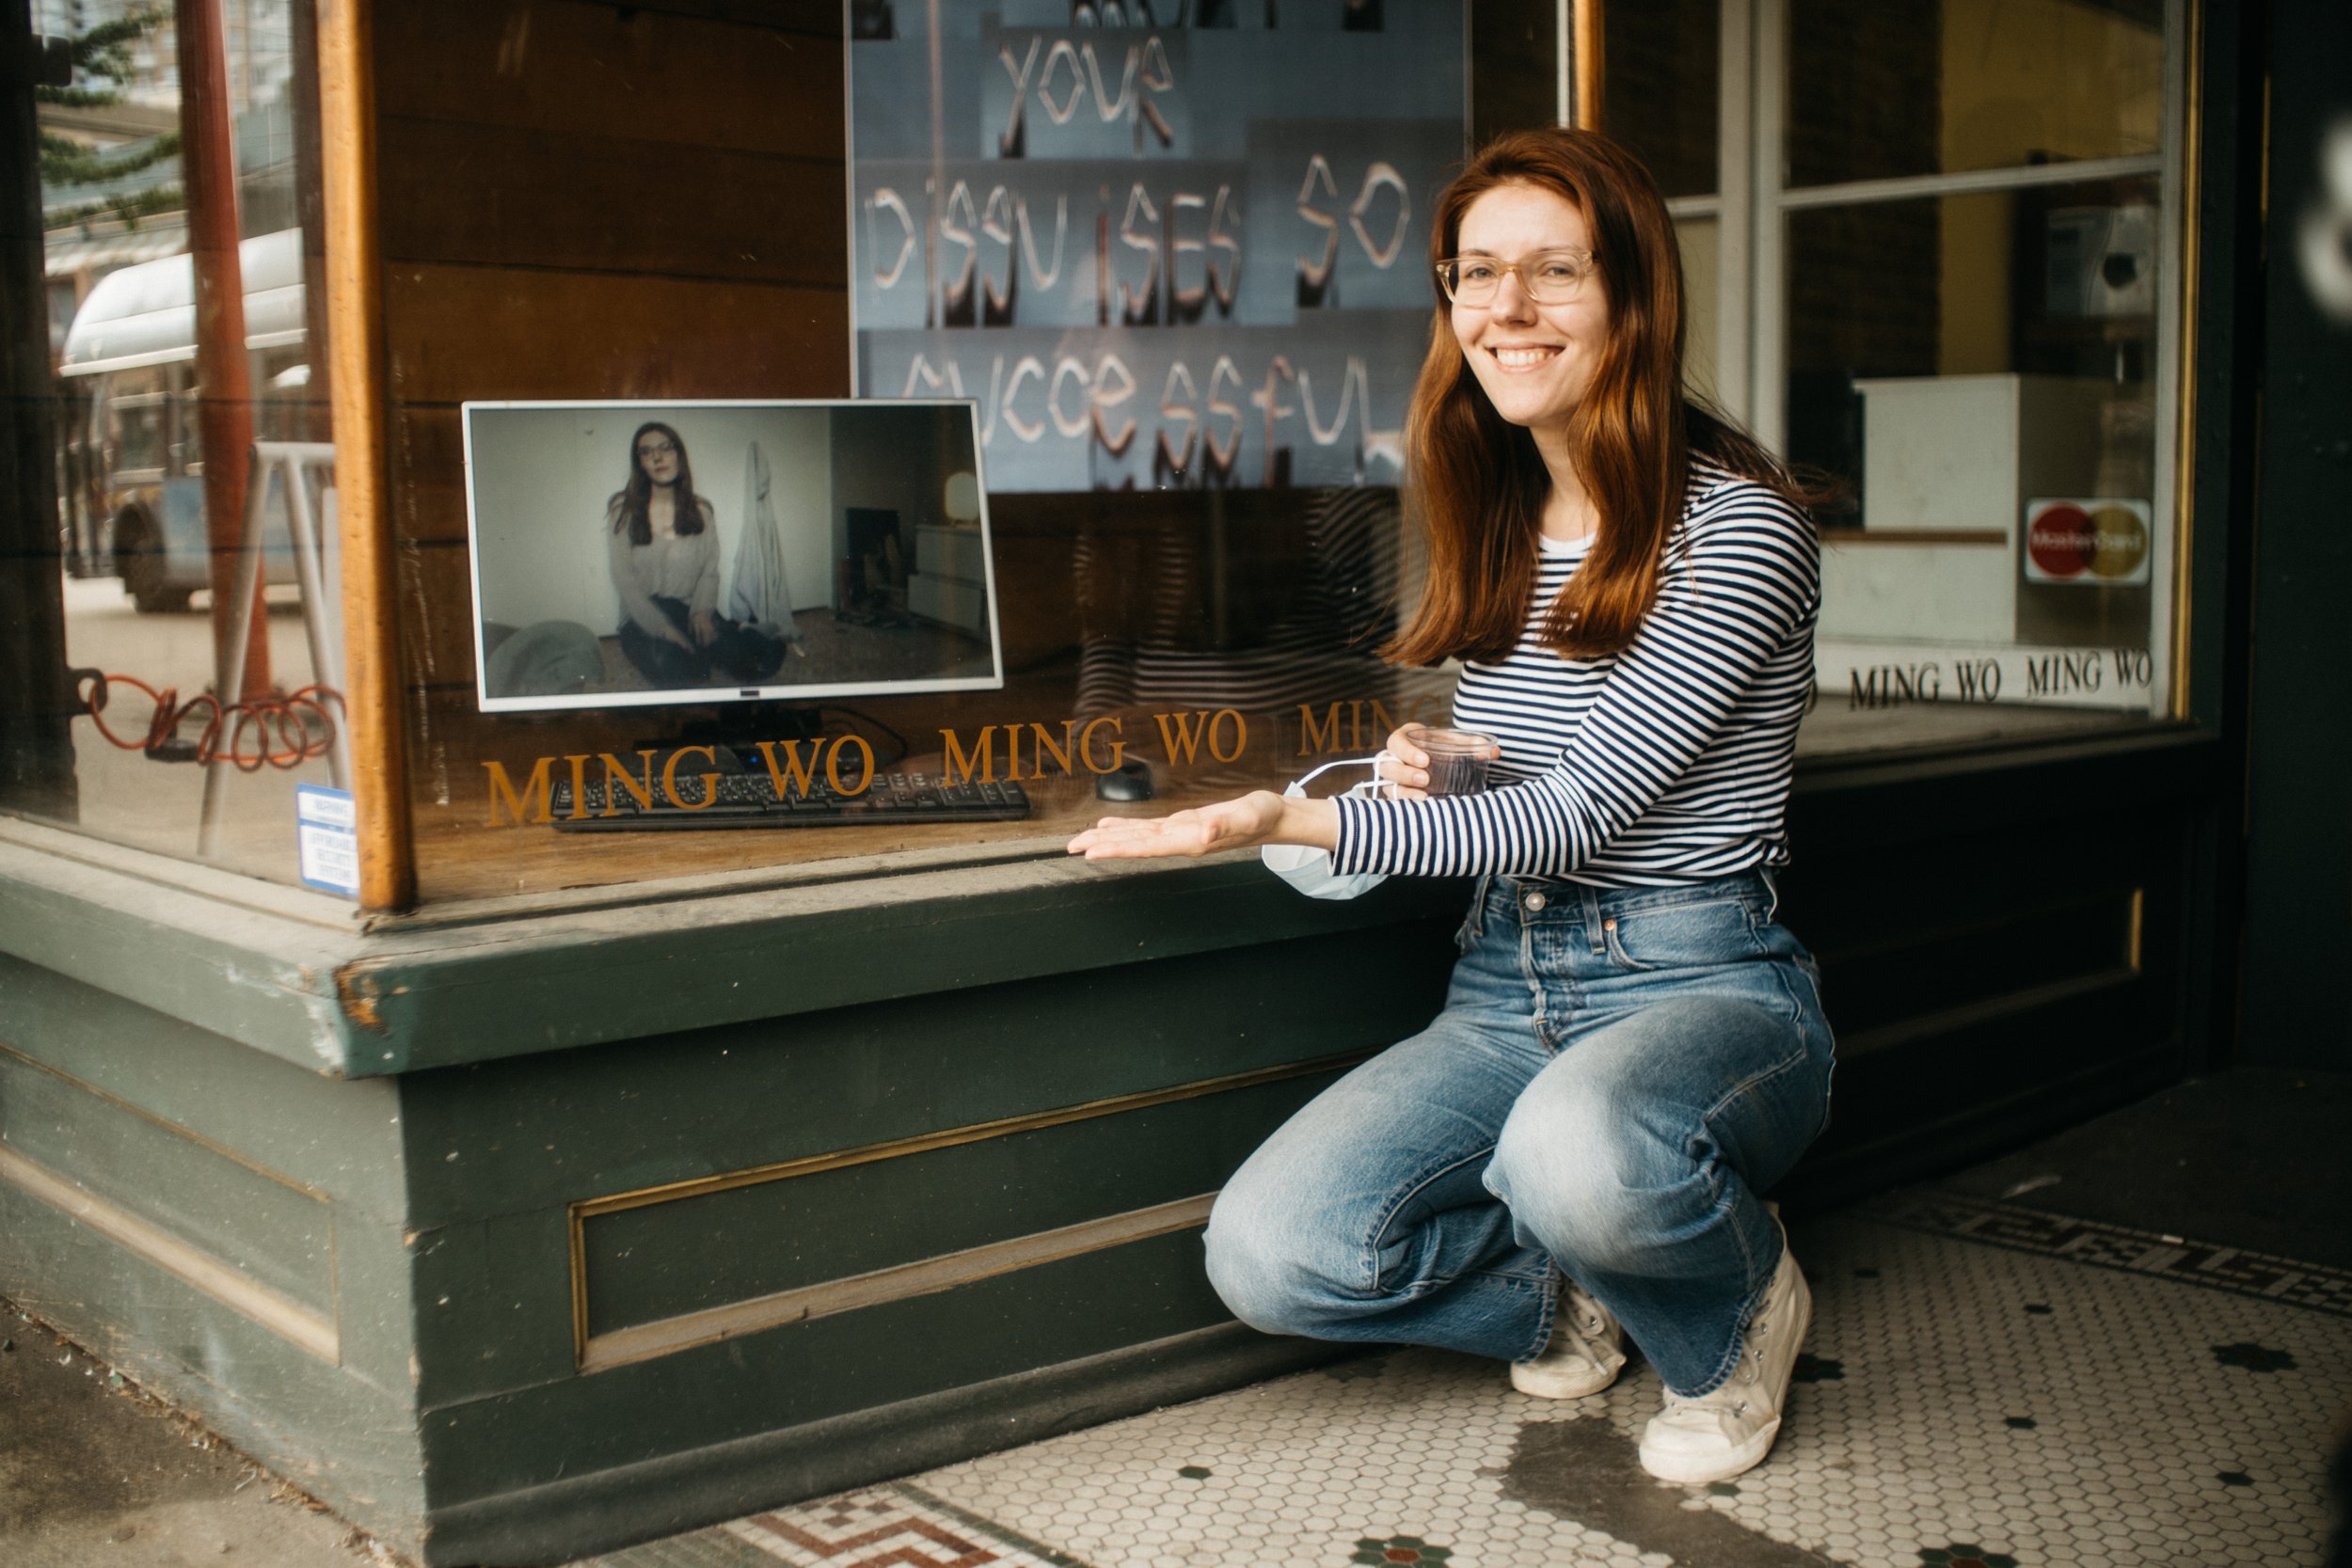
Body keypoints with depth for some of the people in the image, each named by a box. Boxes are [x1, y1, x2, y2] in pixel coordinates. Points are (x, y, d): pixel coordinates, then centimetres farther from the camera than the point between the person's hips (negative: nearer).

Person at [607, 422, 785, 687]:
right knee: (667, 663, -39)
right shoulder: (623, 509, 2)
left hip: (692, 613, 3)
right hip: (643, 619, -2)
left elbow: (710, 571, 6)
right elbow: (624, 580, -6)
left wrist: (702, 611, -16)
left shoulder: (701, 510, 13)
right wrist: (663, 627, -19)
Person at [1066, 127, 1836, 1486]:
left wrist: (1290, 819, -24)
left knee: (1575, 1151, -40)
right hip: (1506, 989, 5)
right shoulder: (1496, 526, 11)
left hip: (1703, 984, -5)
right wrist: (1427, 776, -3)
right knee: (1267, 1250, -19)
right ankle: (1575, 1287, 10)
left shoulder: (1740, 527, -11)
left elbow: (1578, 810, -18)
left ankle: (1739, 1310, -3)